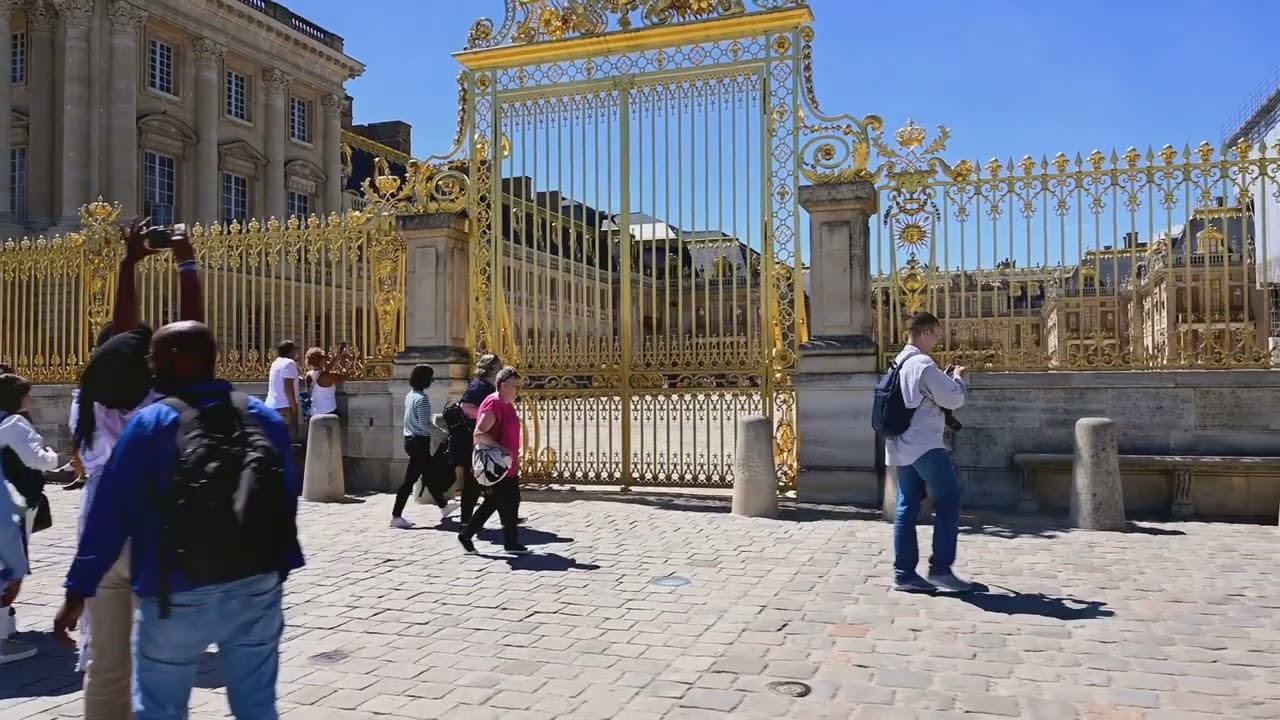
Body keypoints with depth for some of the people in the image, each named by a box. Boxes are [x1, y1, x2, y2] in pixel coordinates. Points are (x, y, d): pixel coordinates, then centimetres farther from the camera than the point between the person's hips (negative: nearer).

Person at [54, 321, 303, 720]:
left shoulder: (151, 423, -8)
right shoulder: (265, 417, 3)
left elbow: (111, 513, -9)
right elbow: (287, 500, 7)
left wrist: (78, 591, -3)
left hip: (179, 596, -3)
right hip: (258, 587, 4)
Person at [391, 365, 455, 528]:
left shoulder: (410, 395, 11)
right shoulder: (421, 398, -18)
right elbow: (424, 424, -22)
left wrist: (431, 437, 21)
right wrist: (441, 431, -9)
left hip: (411, 440, 10)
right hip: (419, 442, -10)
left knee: (430, 473, 19)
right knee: (410, 479, -3)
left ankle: (443, 506, 32)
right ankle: (396, 516, -1)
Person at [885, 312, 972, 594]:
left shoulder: (900, 364, 15)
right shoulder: (923, 364, -15)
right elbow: (954, 399, -11)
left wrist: (946, 379, 19)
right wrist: (958, 378, 7)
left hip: (903, 446, 9)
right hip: (925, 445, -9)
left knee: (907, 507, 7)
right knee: (948, 502, -1)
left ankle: (904, 572, 7)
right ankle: (940, 568, -2)